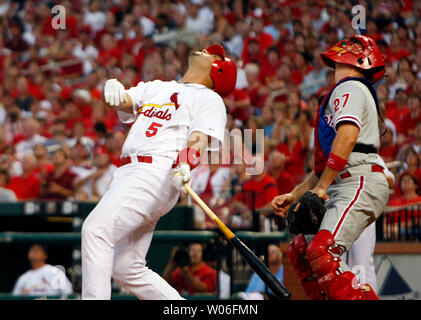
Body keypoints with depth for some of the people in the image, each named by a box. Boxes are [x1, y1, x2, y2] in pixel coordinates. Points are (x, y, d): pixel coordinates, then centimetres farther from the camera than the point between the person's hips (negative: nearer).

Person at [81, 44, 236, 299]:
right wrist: (114, 89, -9)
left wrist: (185, 166, -30)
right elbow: (124, 103, 16)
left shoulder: (209, 99, 8)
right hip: (127, 173, 8)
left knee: (96, 229, -25)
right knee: (126, 269, 3)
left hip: (158, 172, -8)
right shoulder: (157, 88, 30)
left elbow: (199, 139, -9)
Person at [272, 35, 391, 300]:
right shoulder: (344, 91, 30)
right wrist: (294, 196, 28)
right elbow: (325, 163, 32)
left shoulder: (350, 88, -2)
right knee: (300, 251, 10)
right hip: (345, 189, 10)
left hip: (361, 184, -10)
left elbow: (348, 135, -20)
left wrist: (321, 187, -20)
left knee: (321, 253, -25)